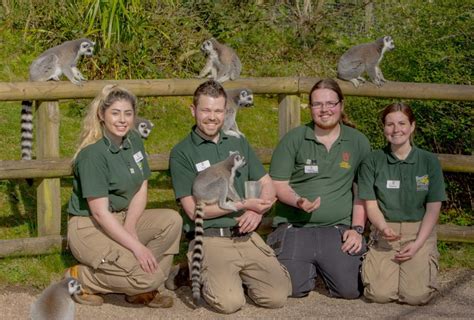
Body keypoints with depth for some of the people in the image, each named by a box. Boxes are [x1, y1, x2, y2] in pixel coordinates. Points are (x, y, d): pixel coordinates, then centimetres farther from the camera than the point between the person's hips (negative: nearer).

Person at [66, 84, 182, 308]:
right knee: (149, 275, -22)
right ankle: (81, 278, -3)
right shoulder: (93, 153, -21)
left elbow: (141, 191, 5)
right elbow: (100, 212, -23)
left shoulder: (134, 141, 3)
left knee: (172, 220, -15)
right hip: (89, 228, -8)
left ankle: (143, 289, -3)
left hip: (122, 219, 8)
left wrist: (129, 226, -13)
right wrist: (136, 246, -26)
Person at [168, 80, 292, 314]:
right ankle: (203, 275, 8)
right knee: (230, 302, -25)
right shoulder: (181, 153, -2)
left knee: (278, 296, -14)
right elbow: (193, 209, -9)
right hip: (210, 240, -4)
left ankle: (238, 275, 15)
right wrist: (244, 205, -11)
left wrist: (257, 212, -6)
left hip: (247, 236, 4)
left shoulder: (238, 143, 15)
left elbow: (267, 184, 16)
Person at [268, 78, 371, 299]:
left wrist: (357, 229, -1)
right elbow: (278, 185, 1)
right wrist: (299, 202, -18)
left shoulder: (358, 142, 7)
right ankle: (310, 269, 19)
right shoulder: (293, 139, 2)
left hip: (338, 230, 1)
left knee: (350, 290, -17)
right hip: (295, 229, -1)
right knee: (292, 289, -17)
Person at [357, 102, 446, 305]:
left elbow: (433, 208, 1)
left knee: (416, 295, -20)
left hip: (420, 232, 0)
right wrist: (384, 228, -21)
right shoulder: (373, 162, 4)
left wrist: (417, 244, -11)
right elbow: (371, 205, 0)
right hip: (384, 233, 0)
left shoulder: (429, 162, 4)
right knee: (380, 294, -20)